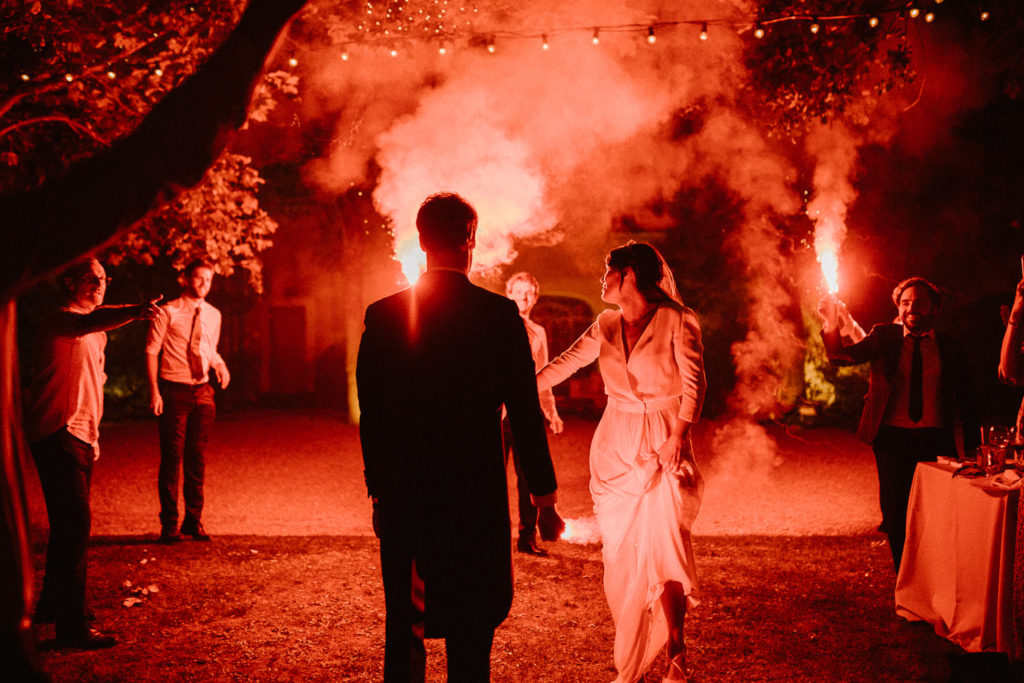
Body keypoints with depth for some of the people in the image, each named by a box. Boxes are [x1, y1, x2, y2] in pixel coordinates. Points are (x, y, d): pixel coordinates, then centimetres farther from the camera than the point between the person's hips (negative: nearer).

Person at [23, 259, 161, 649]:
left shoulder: (93, 334, 19)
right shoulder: (64, 319, -13)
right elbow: (93, 321, -38)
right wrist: (134, 313, -57)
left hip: (80, 438, 10)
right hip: (58, 436, -10)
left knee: (68, 525, 19)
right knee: (74, 523, -15)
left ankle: (53, 604, 35)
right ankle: (72, 628, -15)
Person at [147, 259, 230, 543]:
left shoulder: (213, 315, 12)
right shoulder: (168, 312, -4)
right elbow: (151, 351, -6)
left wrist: (219, 364, 0)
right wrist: (154, 391, -14)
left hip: (203, 392, 5)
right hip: (174, 391, -5)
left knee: (197, 458, 9)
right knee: (172, 458, -2)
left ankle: (194, 520, 19)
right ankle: (169, 523, 8)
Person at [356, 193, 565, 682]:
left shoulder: (382, 316, 0)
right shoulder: (499, 314, -7)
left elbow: (371, 416, 4)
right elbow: (525, 413, -5)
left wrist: (379, 493, 14)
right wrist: (545, 499, 2)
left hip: (403, 499, 2)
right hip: (477, 495, -2)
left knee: (403, 632, 13)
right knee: (471, 633, 6)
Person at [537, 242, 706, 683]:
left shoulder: (676, 320, -3)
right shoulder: (606, 326, 10)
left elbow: (694, 384, -6)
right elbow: (563, 365, 16)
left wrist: (678, 436, -16)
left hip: (661, 447, -4)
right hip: (614, 447, 4)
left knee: (664, 546, -11)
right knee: (620, 555, 2)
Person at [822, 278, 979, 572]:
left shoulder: (950, 347, 8)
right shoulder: (885, 336, 7)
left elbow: (966, 401, 10)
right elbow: (843, 356, -5)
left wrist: (972, 448, 2)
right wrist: (832, 329, -25)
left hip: (935, 440, 0)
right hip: (893, 438, 0)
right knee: (896, 517, 3)